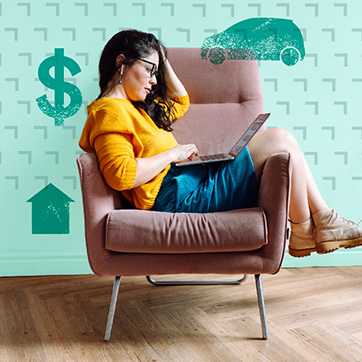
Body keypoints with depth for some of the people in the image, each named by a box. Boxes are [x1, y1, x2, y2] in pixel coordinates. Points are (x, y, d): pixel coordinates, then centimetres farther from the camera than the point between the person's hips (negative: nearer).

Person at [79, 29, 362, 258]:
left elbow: (180, 102, 34)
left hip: (194, 183, 11)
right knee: (281, 139, -8)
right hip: (178, 197, -11)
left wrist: (163, 61, 23)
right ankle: (305, 233, 5)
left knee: (280, 140, 7)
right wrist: (172, 154, -16)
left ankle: (322, 221, 10)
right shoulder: (110, 112, -12)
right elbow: (120, 174, -27)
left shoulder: (135, 107, 19)